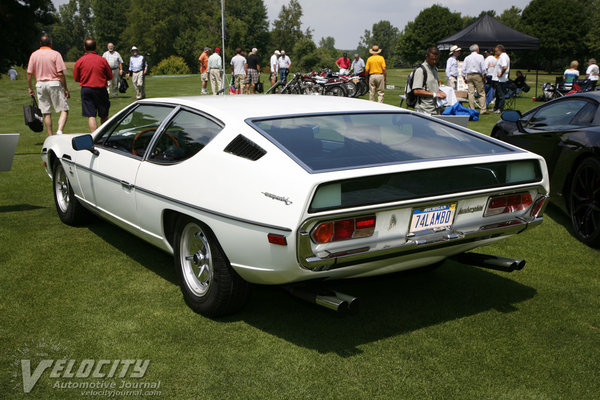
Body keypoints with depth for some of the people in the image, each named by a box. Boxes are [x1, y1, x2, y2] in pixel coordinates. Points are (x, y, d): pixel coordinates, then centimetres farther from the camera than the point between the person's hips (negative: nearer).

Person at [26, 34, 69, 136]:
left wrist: (30, 88, 15)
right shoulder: (55, 54, -6)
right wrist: (65, 89, -5)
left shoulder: (34, 55, 5)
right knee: (64, 110, 1)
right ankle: (60, 131, -19)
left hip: (40, 84, 4)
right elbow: (60, 73, -11)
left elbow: (29, 73, 4)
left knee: (46, 113, 8)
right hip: (54, 83, -4)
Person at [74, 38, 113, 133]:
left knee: (91, 116, -1)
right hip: (101, 89, 0)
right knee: (104, 115, 14)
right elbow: (110, 76, 3)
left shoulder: (79, 61, -2)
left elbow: (76, 79, 6)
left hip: (86, 89, 0)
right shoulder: (102, 60, -4)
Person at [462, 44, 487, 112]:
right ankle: (483, 109, -4)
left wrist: (465, 77, 14)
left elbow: (463, 69, 7)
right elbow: (483, 68, -5)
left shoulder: (467, 58, 9)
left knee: (471, 93, 1)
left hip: (469, 76, 3)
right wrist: (484, 76, 4)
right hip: (477, 75, -3)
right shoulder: (480, 57, -1)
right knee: (481, 93, 0)